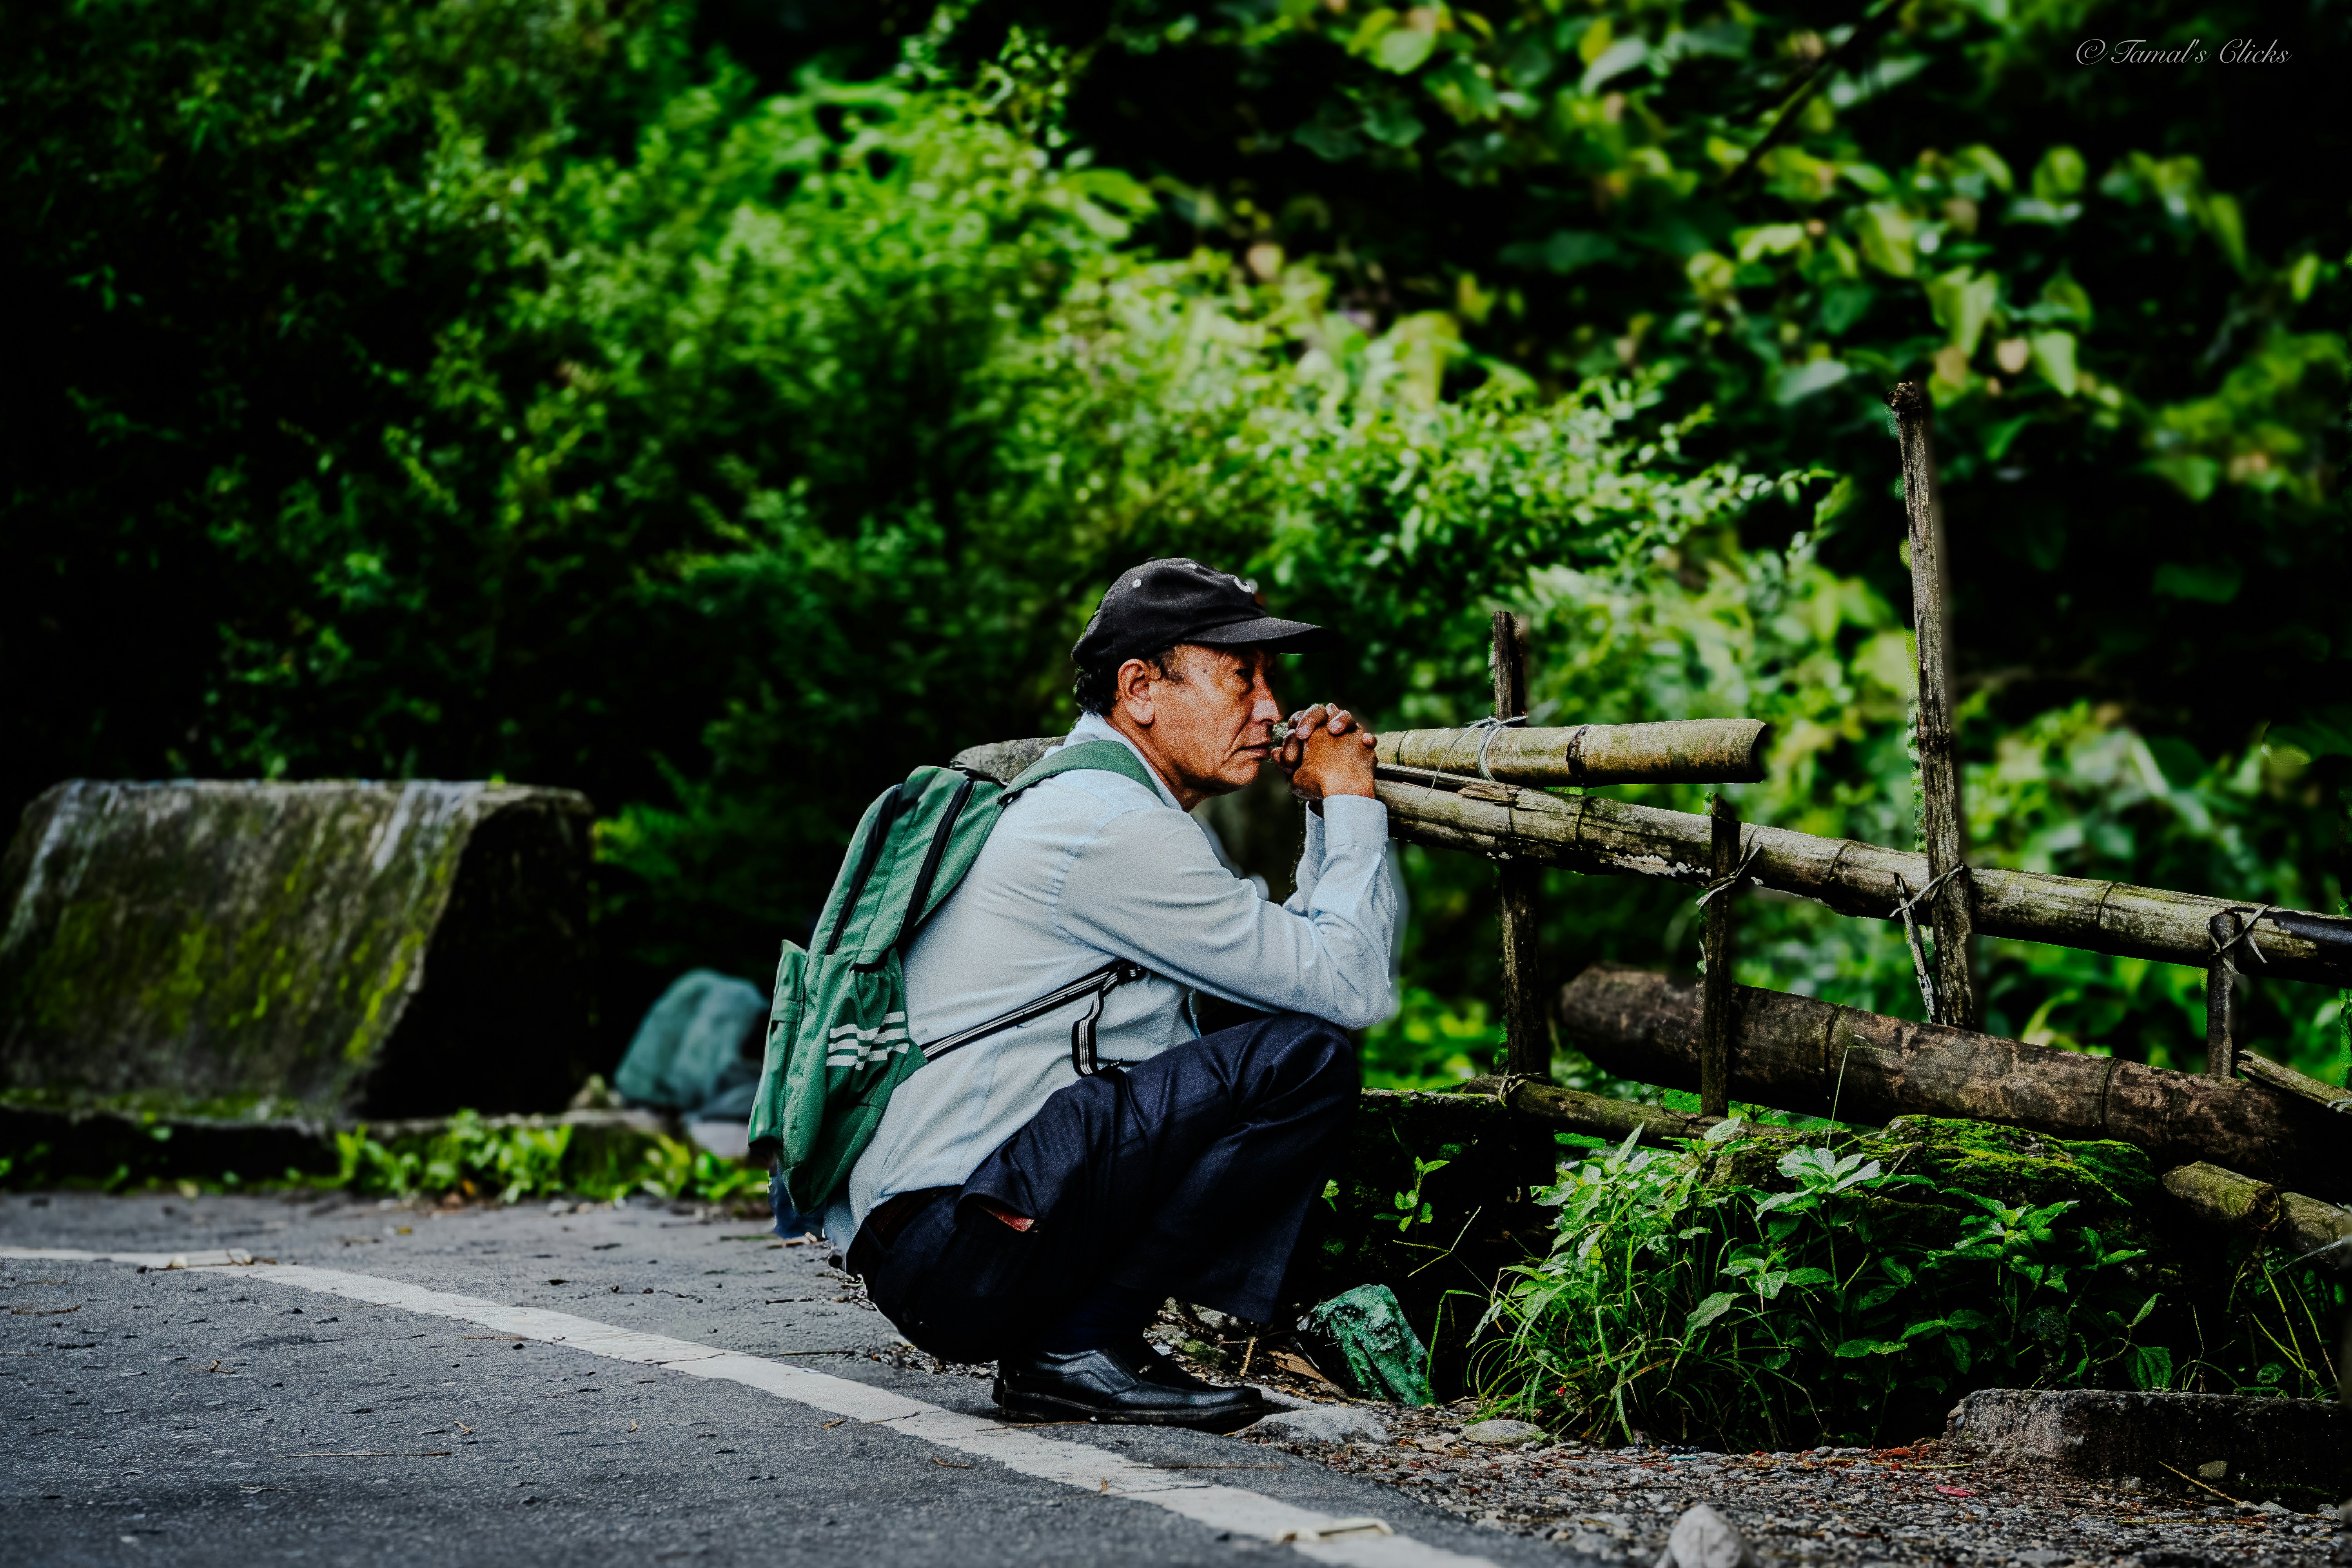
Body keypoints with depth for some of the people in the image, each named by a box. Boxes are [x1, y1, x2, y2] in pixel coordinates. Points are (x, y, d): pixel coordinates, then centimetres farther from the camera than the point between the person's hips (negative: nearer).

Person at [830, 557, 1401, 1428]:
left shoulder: (1079, 803, 20)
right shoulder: (1117, 832, -13)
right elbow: (1354, 988, -13)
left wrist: (1328, 811, 15)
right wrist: (1352, 803, 1)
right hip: (956, 1250, -11)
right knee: (1306, 1059, -16)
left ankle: (1074, 1337, 9)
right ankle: (1076, 1348, -9)